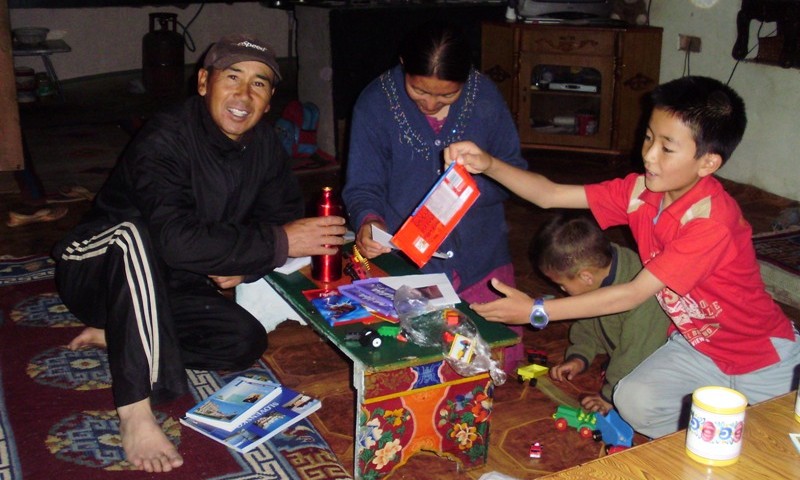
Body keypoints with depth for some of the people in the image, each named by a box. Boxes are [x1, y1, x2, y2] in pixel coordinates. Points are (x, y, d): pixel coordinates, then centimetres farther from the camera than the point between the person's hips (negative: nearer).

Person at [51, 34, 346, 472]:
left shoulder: (263, 144, -5)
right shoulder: (164, 140, -27)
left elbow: (283, 210, 3)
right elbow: (176, 240, -40)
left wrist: (243, 264, -17)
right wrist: (277, 243, -38)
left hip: (164, 288, 6)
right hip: (95, 272, -6)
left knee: (247, 342, -12)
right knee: (134, 233, -38)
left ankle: (115, 335, 2)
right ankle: (135, 414, -37)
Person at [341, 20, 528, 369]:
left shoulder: (486, 98, -5)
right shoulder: (374, 104, -8)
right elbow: (363, 186, -6)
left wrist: (484, 166, -22)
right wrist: (367, 220, -28)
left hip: (480, 255, 2)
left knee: (502, 360, 2)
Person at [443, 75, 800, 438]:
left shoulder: (712, 222, -32)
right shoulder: (641, 190, -11)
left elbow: (632, 295, -32)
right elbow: (550, 196, -11)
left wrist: (537, 311, -32)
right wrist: (489, 165, -28)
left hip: (765, 357, -5)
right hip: (696, 345, 5)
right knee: (635, 402, -19)